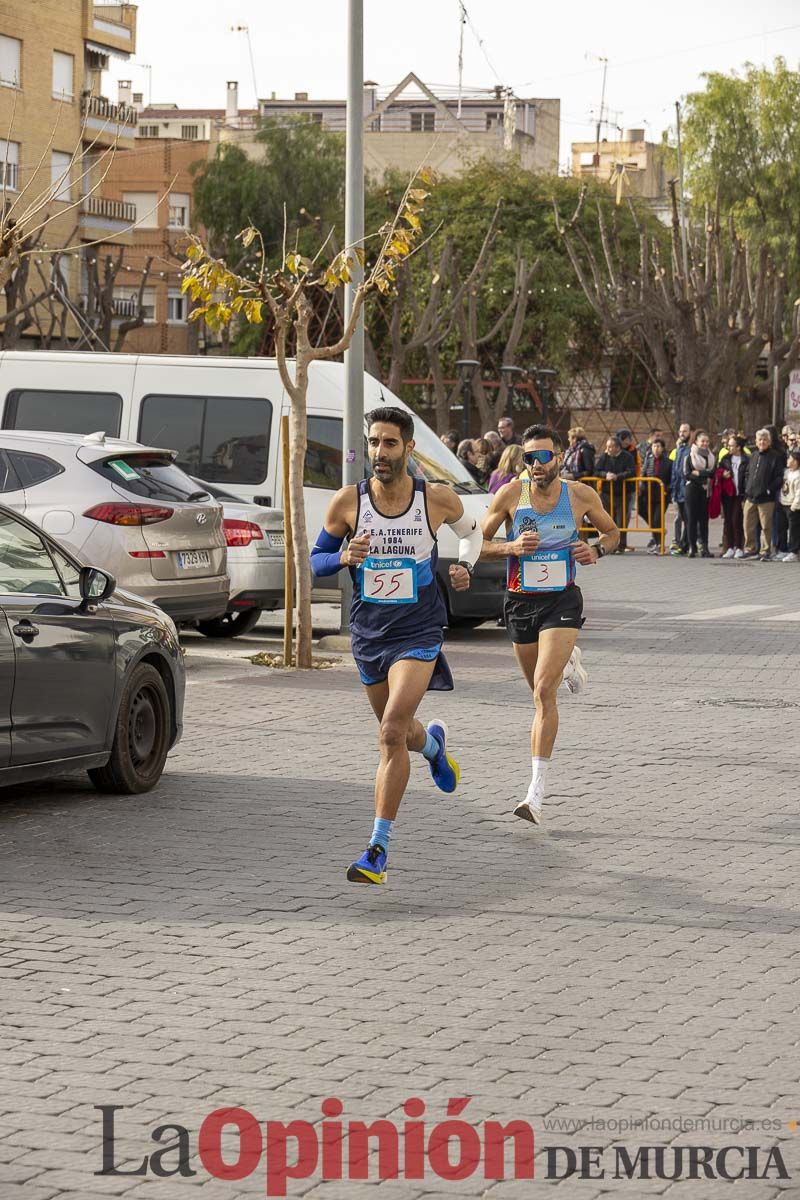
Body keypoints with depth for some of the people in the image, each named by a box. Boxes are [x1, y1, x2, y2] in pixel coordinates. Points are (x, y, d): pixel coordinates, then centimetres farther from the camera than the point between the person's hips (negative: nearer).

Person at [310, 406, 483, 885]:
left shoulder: (437, 499, -8)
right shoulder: (348, 501, -7)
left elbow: (471, 530, 14)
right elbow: (315, 560, 3)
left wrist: (466, 566, -5)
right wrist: (344, 558, -19)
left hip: (418, 633, -3)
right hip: (368, 632, 3)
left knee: (392, 732, -19)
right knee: (399, 732, 20)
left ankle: (379, 847, -16)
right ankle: (433, 743, 59)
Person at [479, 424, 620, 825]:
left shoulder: (581, 495, -5)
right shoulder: (510, 494, -6)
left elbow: (612, 531, 13)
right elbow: (477, 544, -1)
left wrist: (596, 550, -10)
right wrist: (511, 547, -20)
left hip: (562, 600, -3)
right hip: (520, 601, 3)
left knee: (544, 690, -19)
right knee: (541, 693, 18)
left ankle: (536, 792, -19)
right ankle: (567, 661, 58)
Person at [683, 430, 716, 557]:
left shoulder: (711, 457, 13)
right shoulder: (689, 456, 2)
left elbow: (713, 472, 0)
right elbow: (687, 474, -8)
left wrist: (698, 473, -11)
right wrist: (704, 477, -14)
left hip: (706, 490, 3)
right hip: (692, 490, -3)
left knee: (704, 518, 1)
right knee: (692, 518, -3)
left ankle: (704, 547, 1)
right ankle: (692, 547, 1)